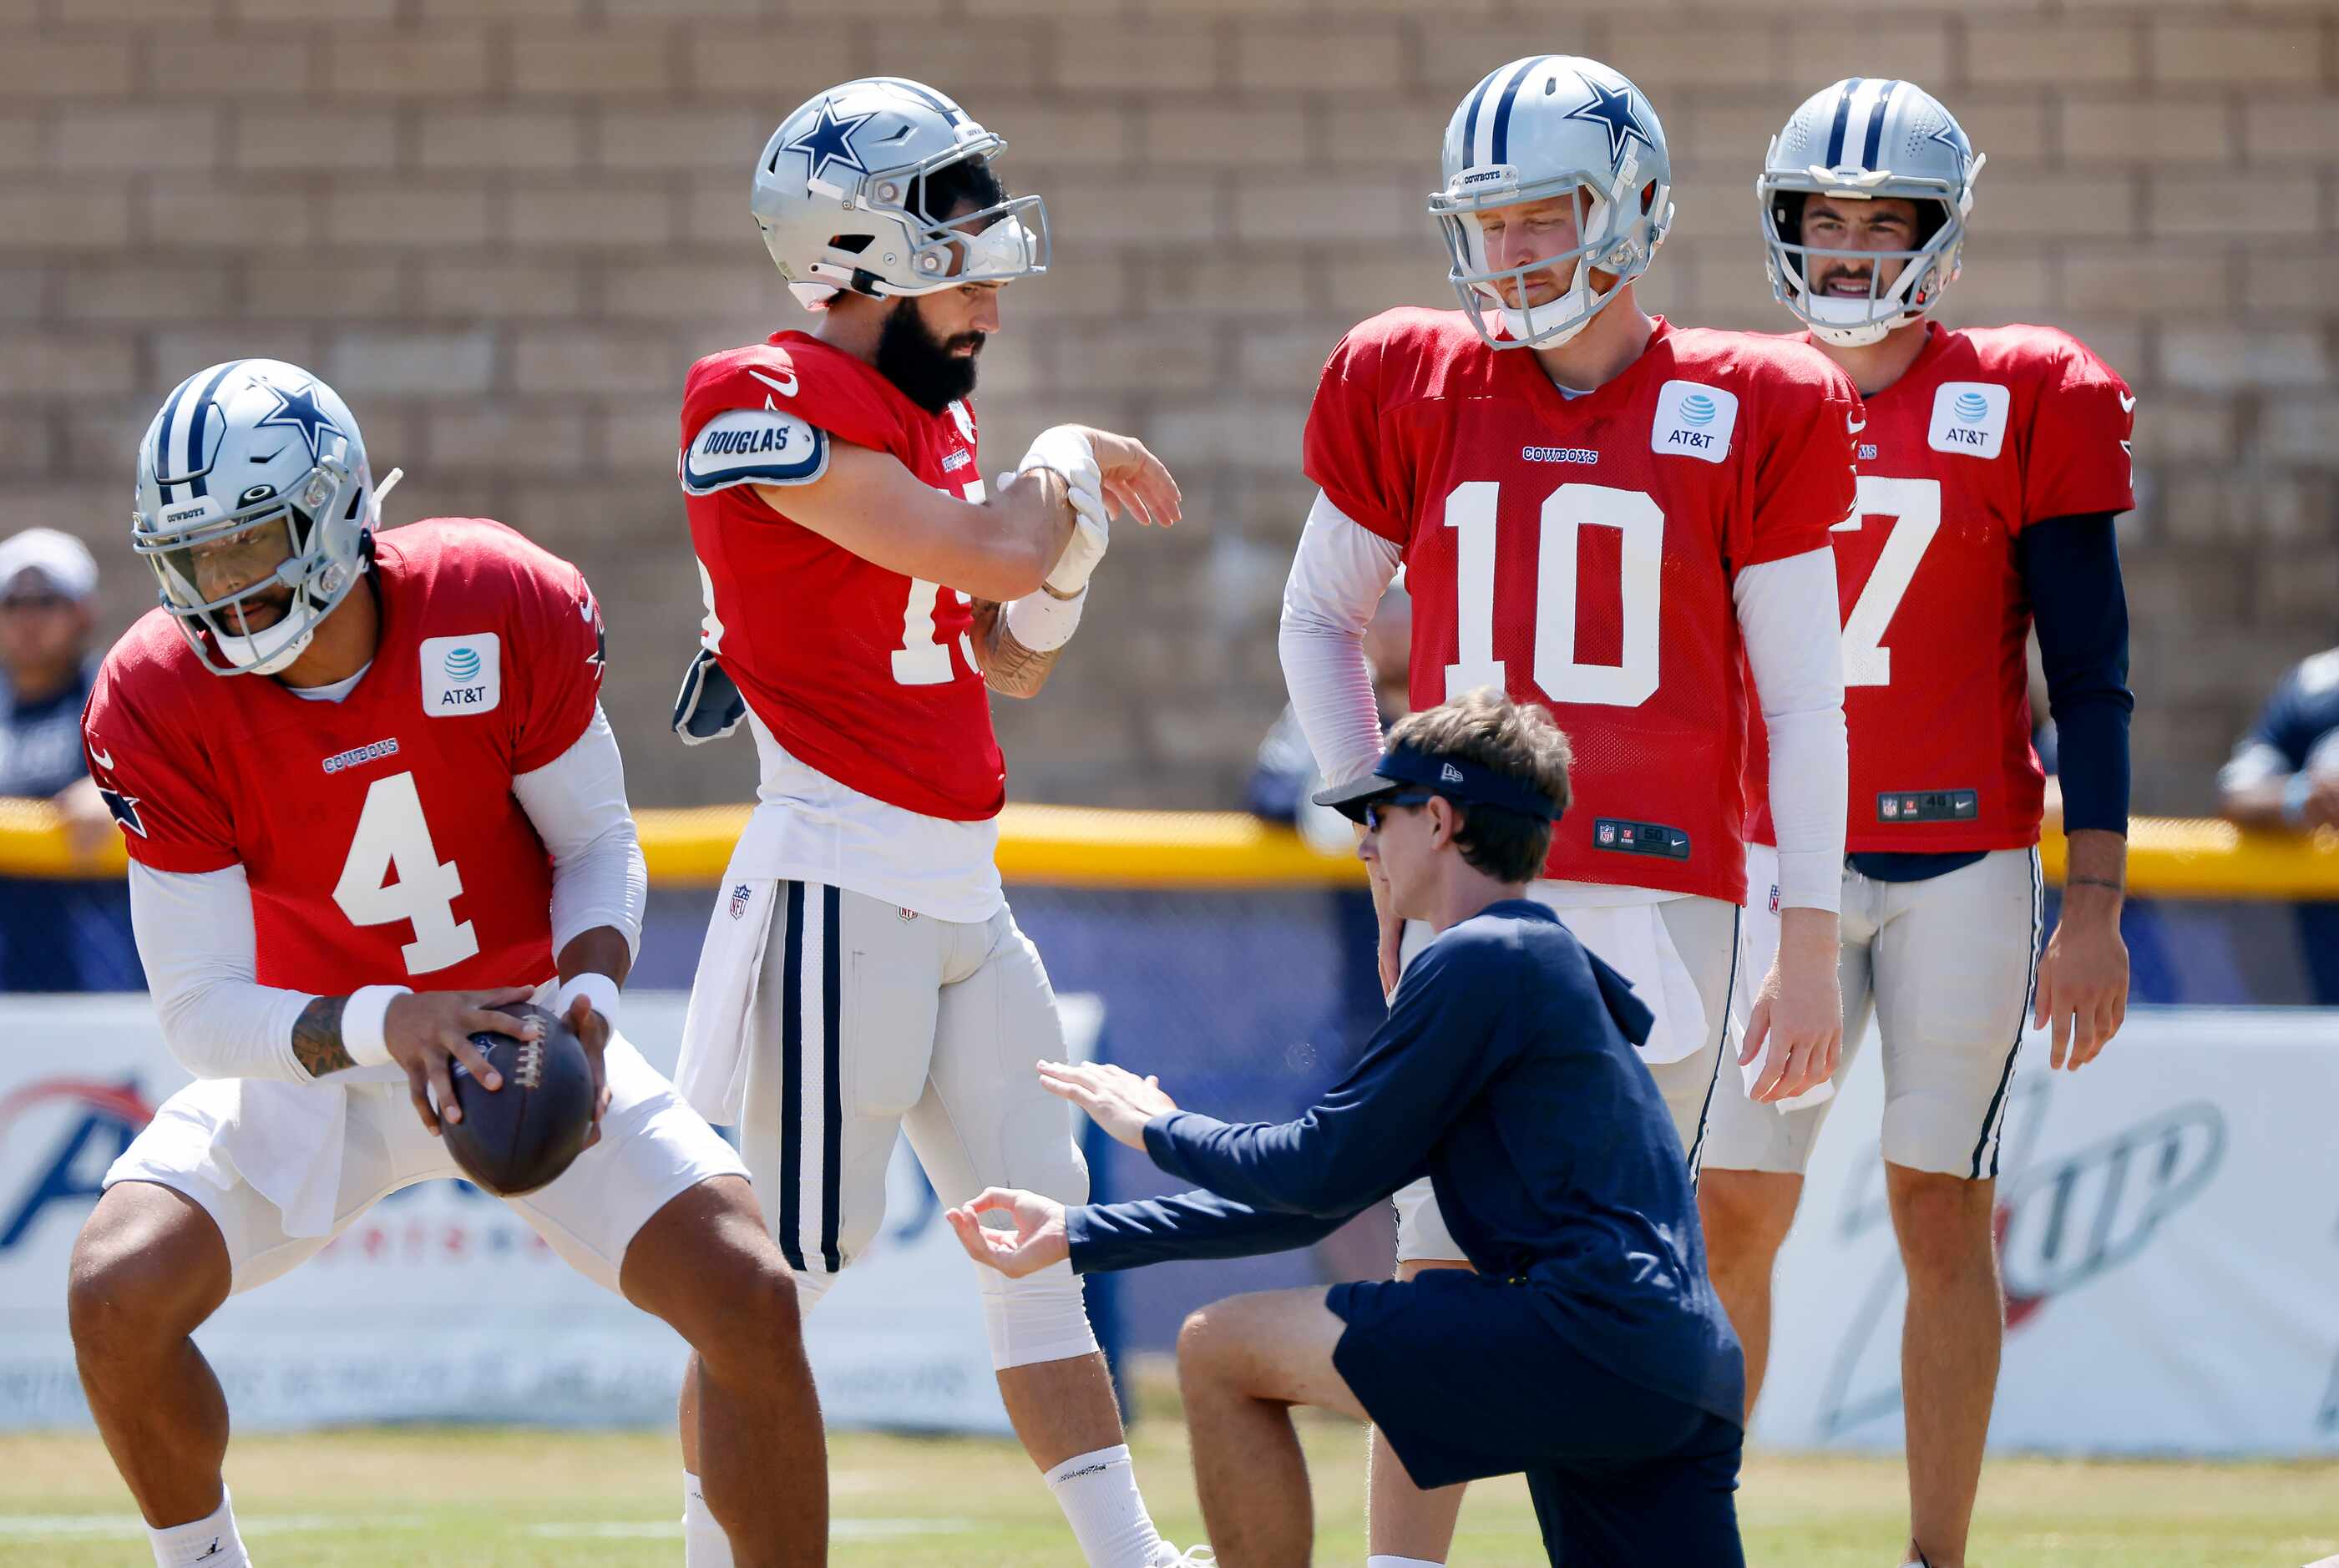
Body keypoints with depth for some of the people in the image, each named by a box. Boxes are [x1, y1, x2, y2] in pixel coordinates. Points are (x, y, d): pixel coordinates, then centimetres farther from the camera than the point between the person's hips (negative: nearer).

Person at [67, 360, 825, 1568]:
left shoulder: (508, 609, -20)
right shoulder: (158, 707, -21)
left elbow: (600, 845, -5)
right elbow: (201, 1013, -21)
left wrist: (587, 996, -25)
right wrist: (381, 1026, -39)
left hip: (522, 1033, 0)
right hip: (311, 1055, 0)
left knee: (749, 1299, -17)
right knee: (118, 1294, -22)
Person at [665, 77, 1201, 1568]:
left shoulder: (929, 414, 14)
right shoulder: (771, 405, -14)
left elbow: (1013, 661, 21)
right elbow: (993, 556, -23)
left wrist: (1074, 527, 3)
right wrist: (1066, 463, -3)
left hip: (964, 889, 9)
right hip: (842, 883, -9)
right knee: (785, 1256, -5)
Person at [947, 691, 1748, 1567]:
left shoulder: (1481, 959, -3)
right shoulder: (1543, 960, 28)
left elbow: (1324, 1171, -3)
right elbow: (1313, 1201, 30)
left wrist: (1158, 1128, 16)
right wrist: (1079, 1239, 30)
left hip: (1587, 1334, -9)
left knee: (1220, 1352, 1)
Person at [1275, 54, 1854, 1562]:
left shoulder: (1747, 414, 1)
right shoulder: (1413, 389, 7)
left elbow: (1803, 701, 3)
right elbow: (1318, 619, 19)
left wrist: (1813, 950, 0)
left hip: (1660, 892, -1)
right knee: (1446, 1274, -3)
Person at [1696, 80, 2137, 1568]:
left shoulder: (2025, 404, -1)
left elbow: (2090, 676, -1)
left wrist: (2096, 904, -6)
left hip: (1962, 855, -3)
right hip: (1776, 859, 3)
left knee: (1942, 1214, -1)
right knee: (1730, 1211, 0)